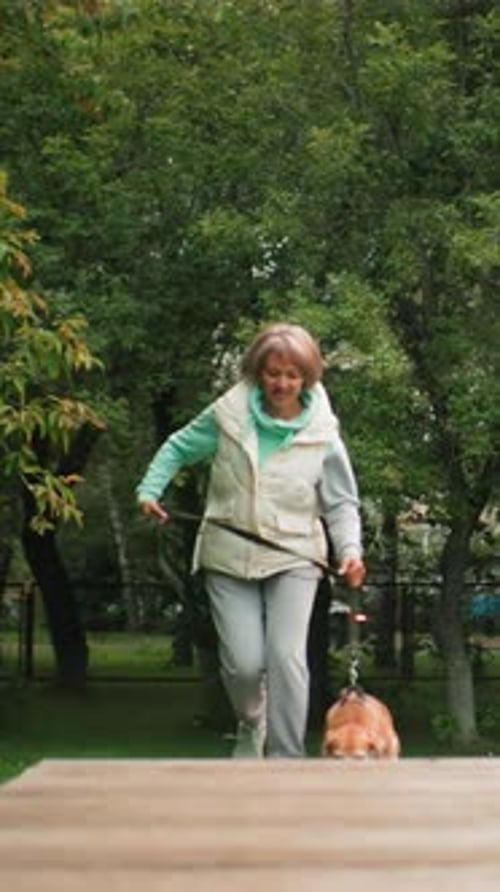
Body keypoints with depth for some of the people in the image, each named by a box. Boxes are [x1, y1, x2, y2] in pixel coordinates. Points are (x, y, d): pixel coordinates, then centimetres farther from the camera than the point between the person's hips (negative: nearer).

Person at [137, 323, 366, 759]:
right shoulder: (228, 414, -1)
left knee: (287, 657, -16)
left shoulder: (323, 436, -2)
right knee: (243, 662, -6)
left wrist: (350, 550, -12)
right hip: (229, 559, 1)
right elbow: (179, 448, 14)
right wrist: (150, 489, 1)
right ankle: (251, 725, 28)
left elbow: (341, 504, 4)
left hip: (293, 559, -1)